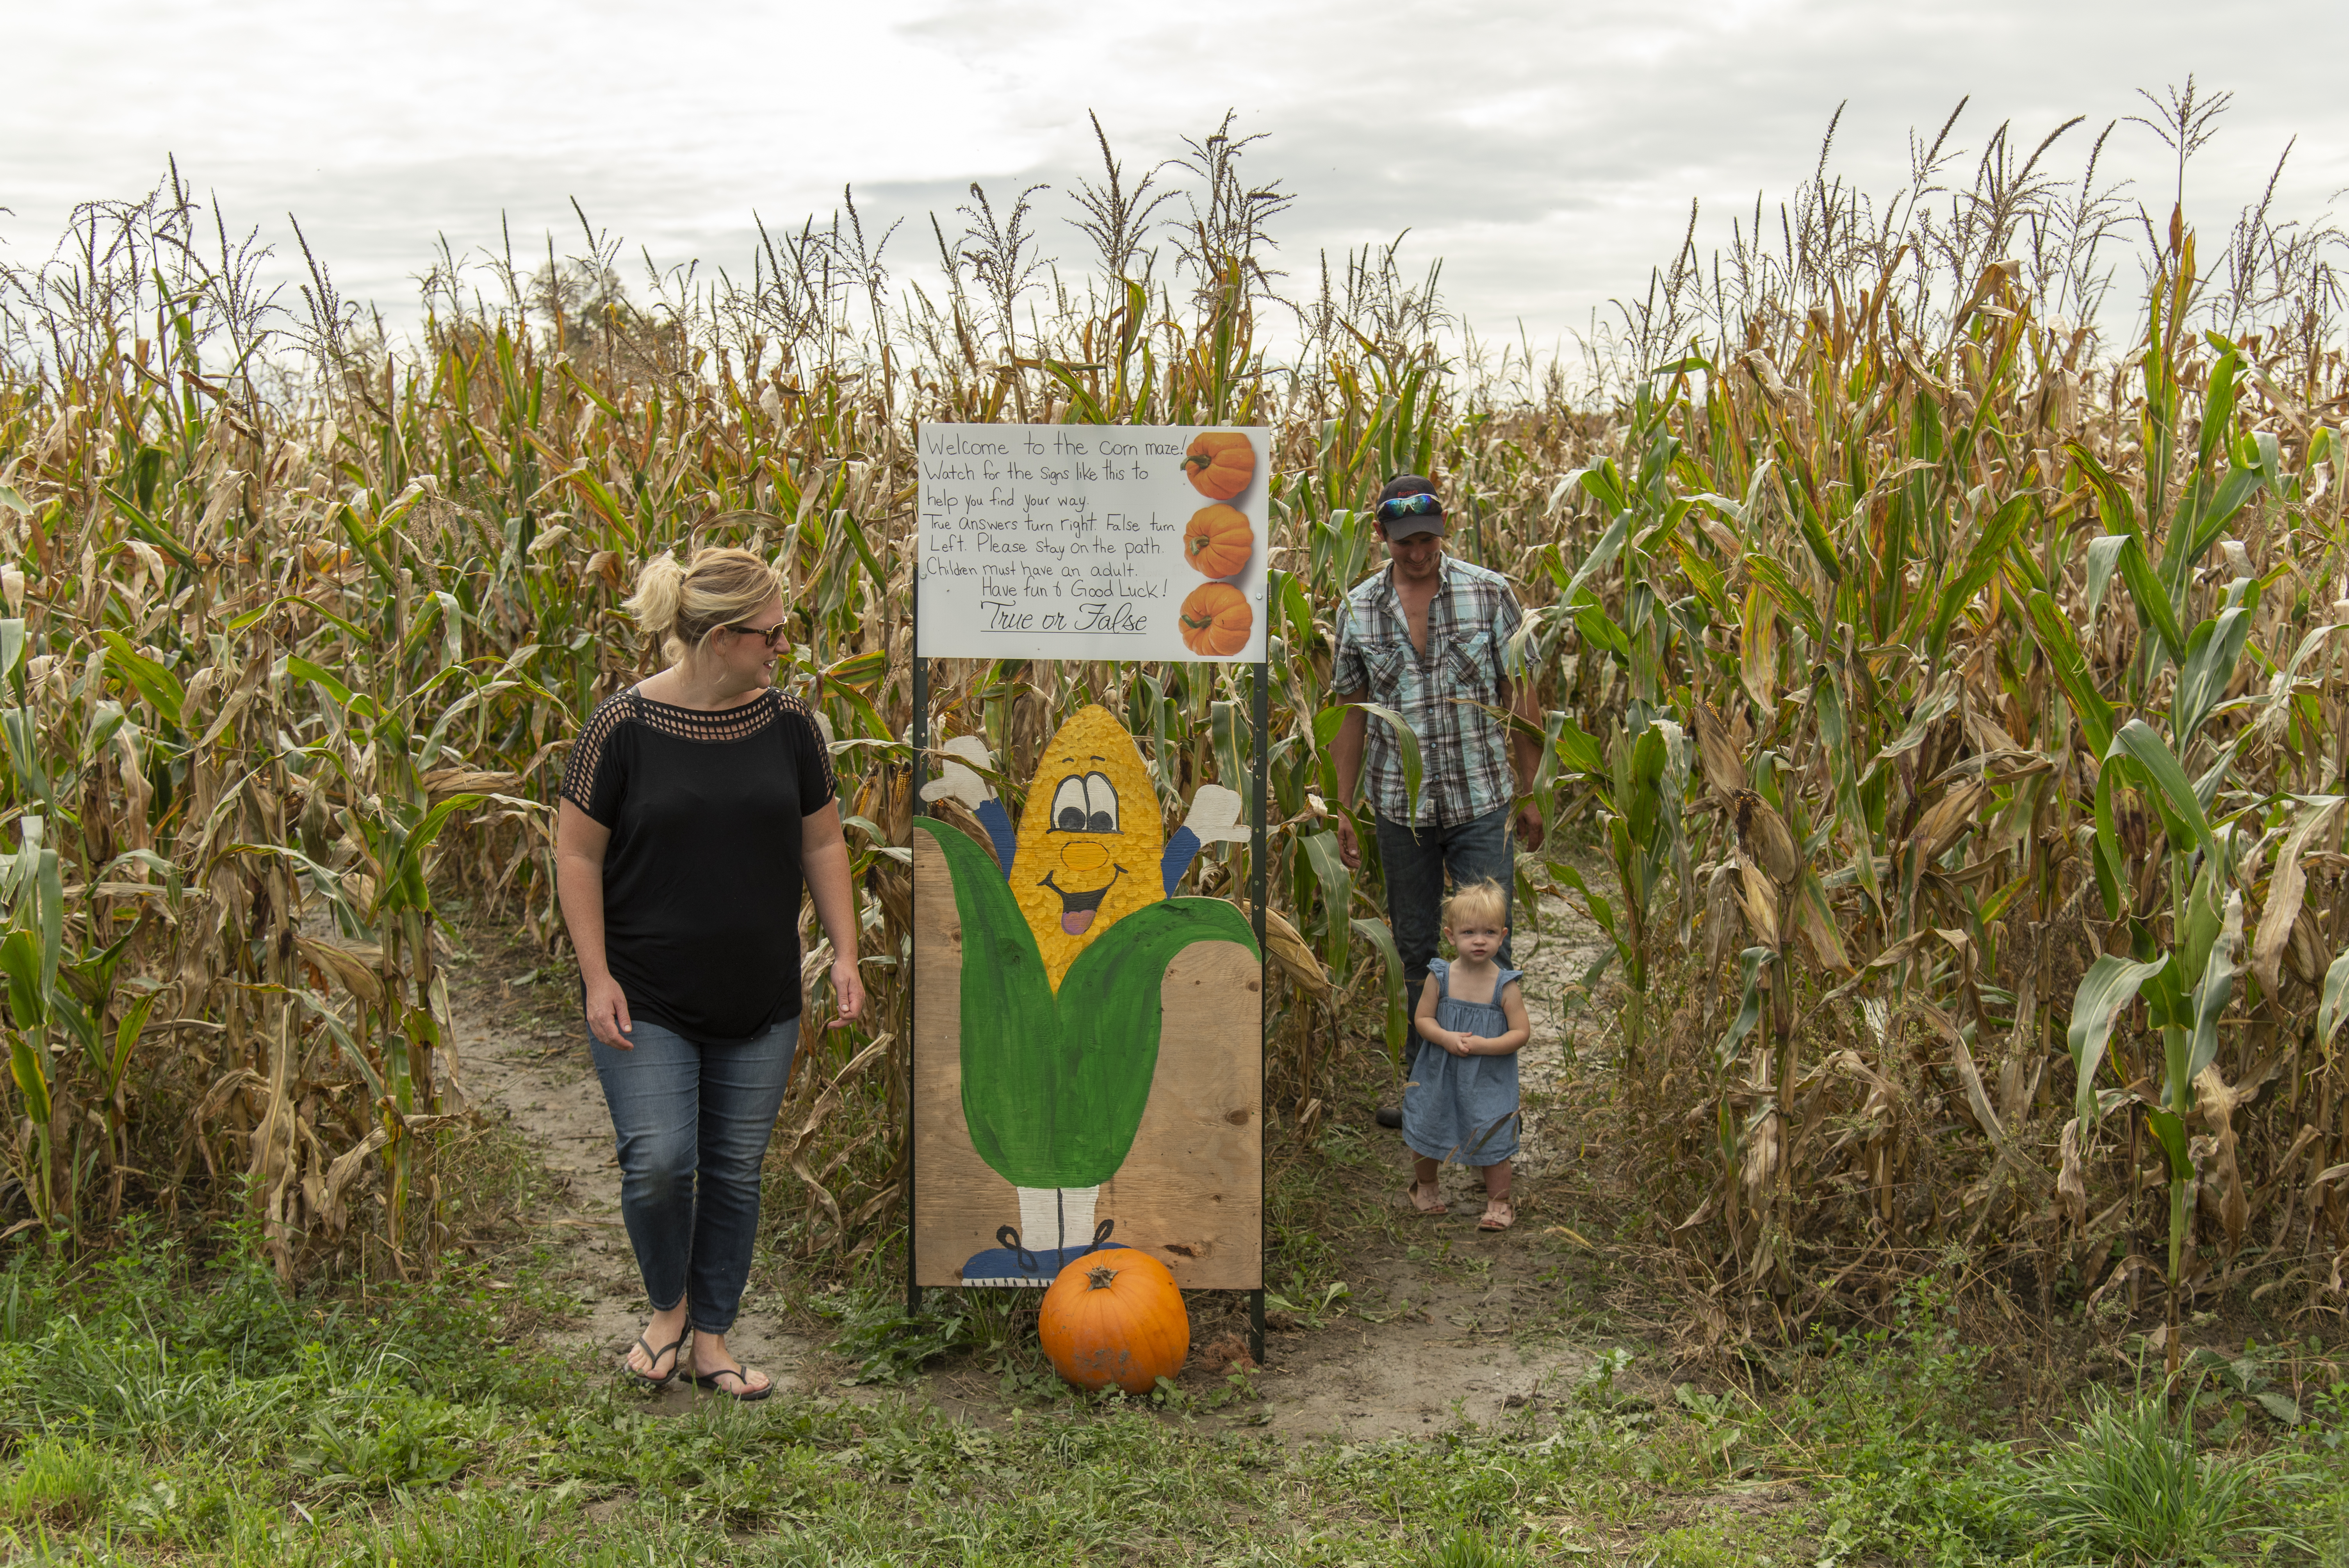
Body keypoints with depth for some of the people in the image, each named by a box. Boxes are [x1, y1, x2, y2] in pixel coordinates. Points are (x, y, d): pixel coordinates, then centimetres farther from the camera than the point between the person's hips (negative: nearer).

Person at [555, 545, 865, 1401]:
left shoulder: (787, 722, 2)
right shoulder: (624, 727, -10)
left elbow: (821, 843, 10)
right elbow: (577, 855, -6)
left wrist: (845, 953, 5)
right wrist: (598, 979, -9)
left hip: (759, 1004, 4)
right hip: (647, 1001, -4)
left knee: (736, 1171, 7)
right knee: (658, 1162, -10)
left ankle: (711, 1338, 23)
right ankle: (668, 1306, 18)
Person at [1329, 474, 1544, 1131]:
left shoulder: (1490, 594, -5)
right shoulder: (1359, 608, 1)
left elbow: (1521, 695, 0)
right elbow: (1352, 710, 7)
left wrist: (1528, 793, 0)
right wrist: (1343, 807, 6)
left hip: (1482, 802, -2)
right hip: (1401, 806, 2)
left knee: (1488, 948, -2)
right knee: (1415, 952, 13)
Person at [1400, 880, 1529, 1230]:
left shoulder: (1505, 985, -14)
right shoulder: (1440, 977, -9)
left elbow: (1521, 1033, -13)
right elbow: (1423, 1019, -4)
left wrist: (1484, 1045, -25)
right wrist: (1446, 1038, -22)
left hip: (1489, 1081, -2)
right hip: (1440, 1075, 2)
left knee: (1493, 1143, 3)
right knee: (1428, 1134, 18)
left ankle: (1498, 1203, 22)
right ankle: (1425, 1186, 43)